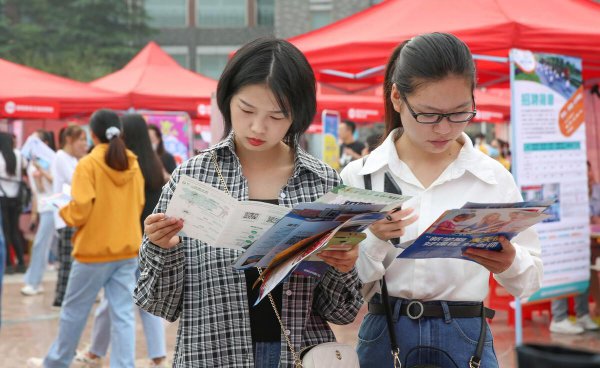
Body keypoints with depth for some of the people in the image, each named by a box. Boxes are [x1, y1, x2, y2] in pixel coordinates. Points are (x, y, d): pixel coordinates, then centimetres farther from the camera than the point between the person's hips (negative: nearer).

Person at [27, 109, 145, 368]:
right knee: (123, 314, 3)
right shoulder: (133, 164, 4)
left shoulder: (88, 165, -12)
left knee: (73, 310, 13)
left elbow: (79, 213, -15)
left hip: (94, 251, -4)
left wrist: (63, 210, 6)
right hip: (127, 250, 4)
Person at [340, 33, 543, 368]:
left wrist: (509, 264, -18)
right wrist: (372, 241, -22)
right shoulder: (359, 177, -5)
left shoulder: (494, 178, -2)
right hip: (384, 337, 0)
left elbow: (530, 280, 3)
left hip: (466, 339, 0)